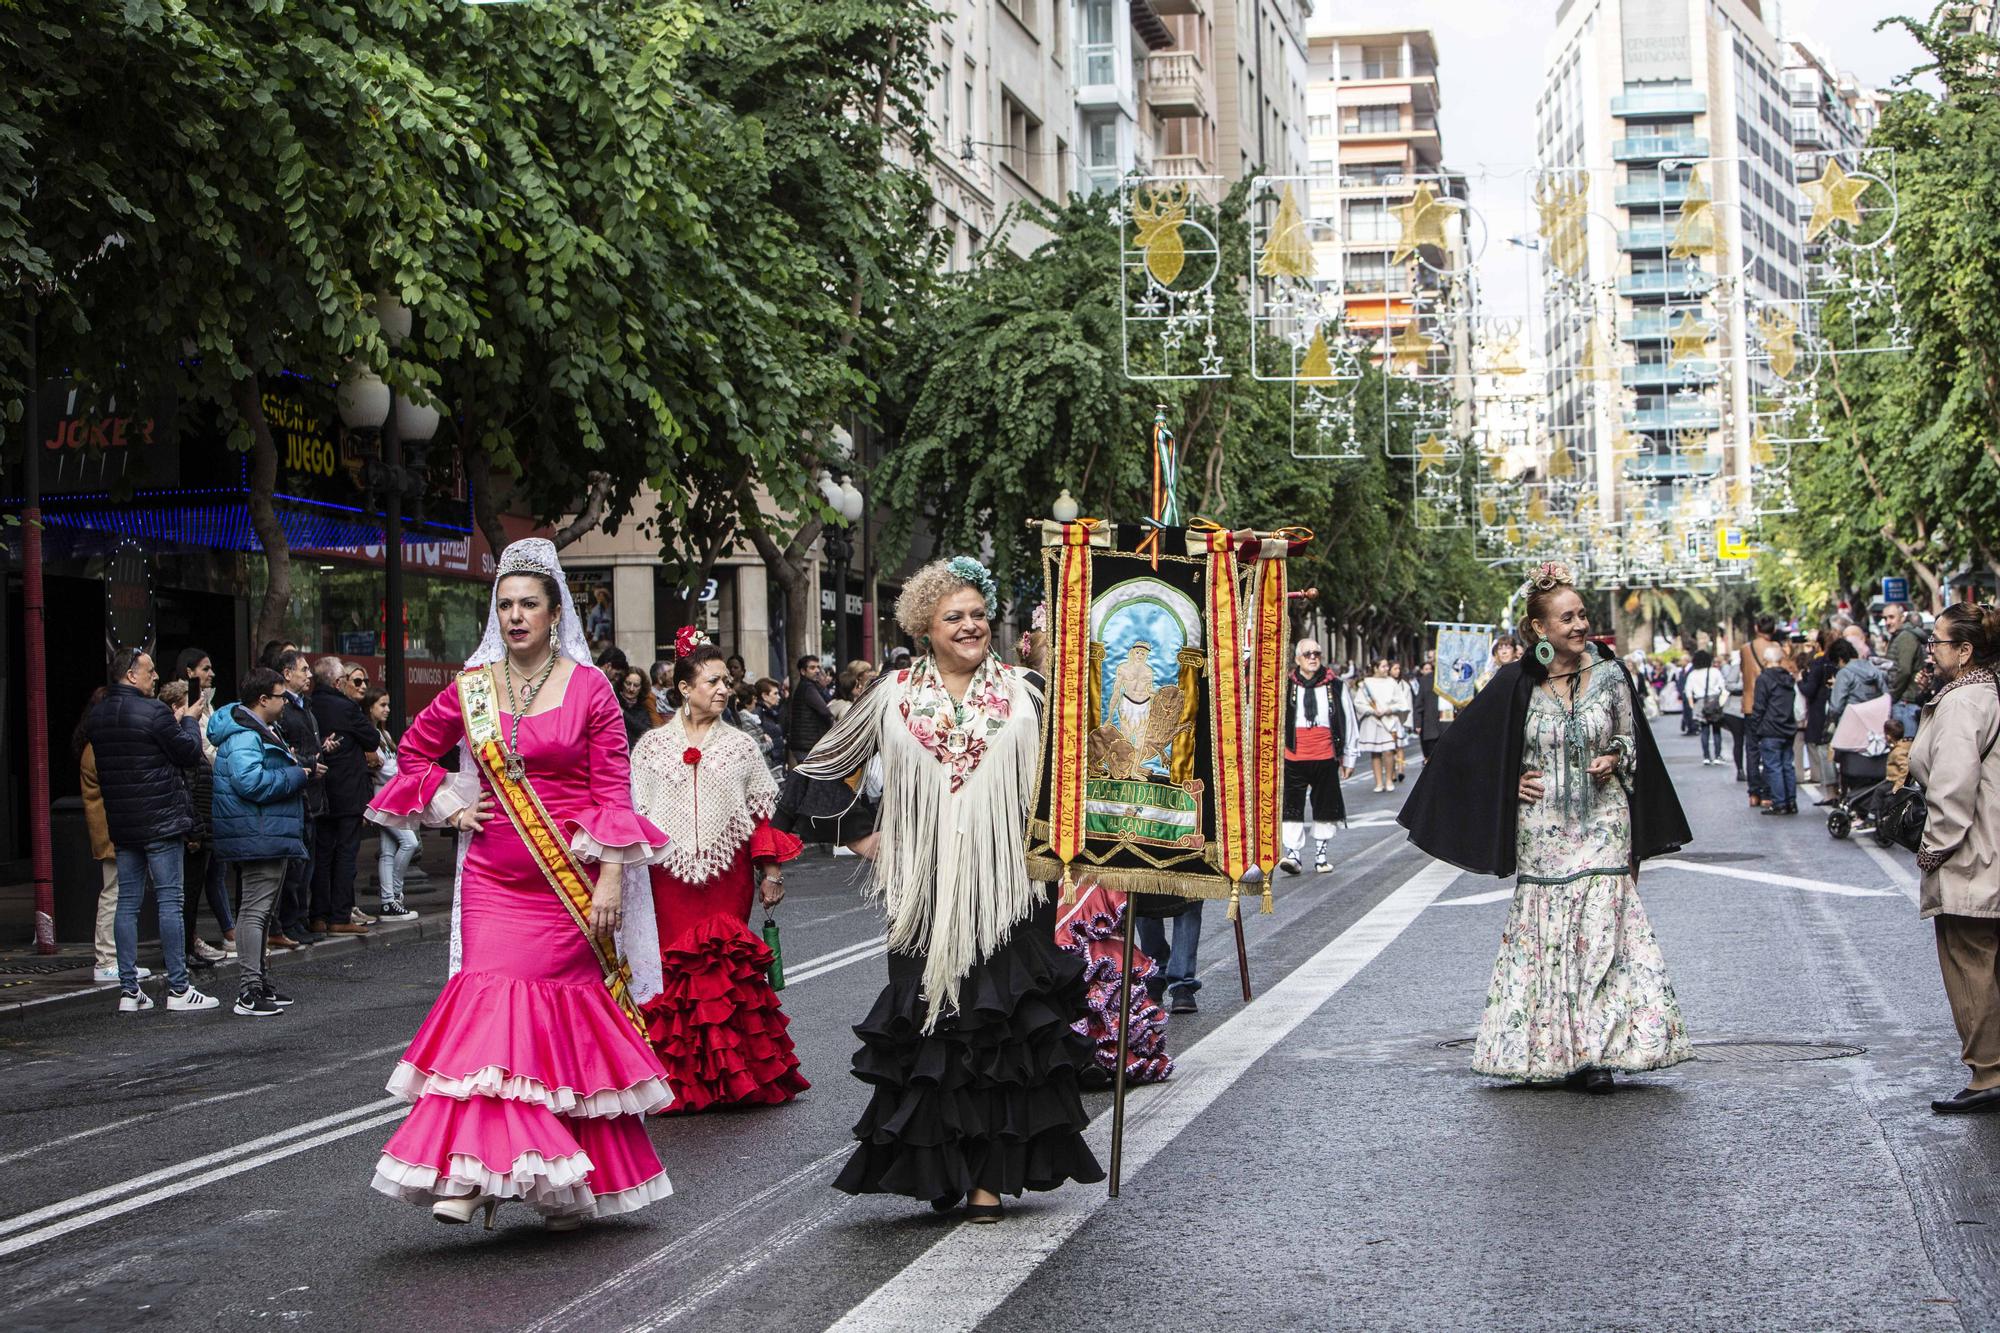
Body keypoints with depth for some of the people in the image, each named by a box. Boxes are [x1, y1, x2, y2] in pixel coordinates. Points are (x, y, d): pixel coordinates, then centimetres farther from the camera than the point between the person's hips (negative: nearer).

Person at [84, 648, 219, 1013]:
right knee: (169, 901, -3)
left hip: (121, 824, 7)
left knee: (128, 902, 9)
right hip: (161, 820, -7)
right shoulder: (153, 712, -15)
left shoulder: (97, 716, 8)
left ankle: (129, 990, 10)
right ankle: (178, 989, -1)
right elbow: (191, 754, -11)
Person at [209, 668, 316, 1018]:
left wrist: (292, 767, 12)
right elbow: (251, 782, -29)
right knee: (256, 910, -12)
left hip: (268, 837, 12)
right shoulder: (244, 737, -17)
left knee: (262, 910, 17)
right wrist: (297, 775, -17)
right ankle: (249, 993, -13)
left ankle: (260, 982, 26)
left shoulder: (260, 731, 19)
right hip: (260, 837, -12)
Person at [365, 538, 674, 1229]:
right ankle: (471, 1171, -11)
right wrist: (448, 805, 6)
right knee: (491, 1001, -9)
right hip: (493, 881, 2)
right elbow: (414, 751, 22)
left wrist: (610, 879, -9)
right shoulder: (472, 690, 7)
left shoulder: (589, 687, -1)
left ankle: (569, 1183, 14)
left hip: (570, 885, -2)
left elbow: (613, 788, -3)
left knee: (569, 1008, 2)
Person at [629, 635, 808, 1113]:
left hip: (728, 874, 1)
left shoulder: (740, 746, 11)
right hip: (669, 874, -1)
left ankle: (731, 1078, 4)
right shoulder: (651, 746, 8)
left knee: (728, 970, -4)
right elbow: (633, 815, 9)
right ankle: (679, 1080, 3)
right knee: (672, 971, -4)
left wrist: (770, 872, 5)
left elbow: (761, 815, 11)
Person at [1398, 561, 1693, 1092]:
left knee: (1601, 931, -6)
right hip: (1542, 828, 0)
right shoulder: (1517, 684, -1)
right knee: (1542, 934, 2)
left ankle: (1596, 1051, -3)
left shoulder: (1609, 674, 1)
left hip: (1603, 824, 0)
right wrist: (1510, 781, -1)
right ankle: (1549, 1050, 11)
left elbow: (1632, 739, 11)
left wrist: (1614, 758, -9)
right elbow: (1475, 745, 10)